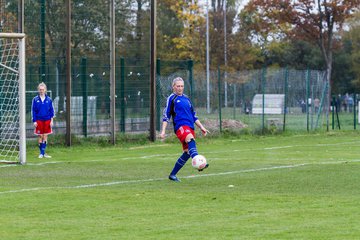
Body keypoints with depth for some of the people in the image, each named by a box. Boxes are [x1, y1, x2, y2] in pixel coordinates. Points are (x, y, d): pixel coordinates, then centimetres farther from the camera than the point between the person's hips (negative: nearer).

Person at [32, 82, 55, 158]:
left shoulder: (49, 99, 2)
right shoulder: (35, 100, -1)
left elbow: (51, 110, 6)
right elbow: (33, 111, 0)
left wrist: (52, 120, 1)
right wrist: (34, 121, -6)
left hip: (47, 120, 1)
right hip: (39, 120, -1)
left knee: (45, 136, 4)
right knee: (40, 136, 3)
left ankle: (43, 153, 9)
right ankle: (41, 153, 11)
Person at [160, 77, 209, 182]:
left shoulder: (186, 99, 23)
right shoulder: (171, 98, 5)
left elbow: (193, 115, 29)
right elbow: (166, 115, 2)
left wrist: (201, 127, 23)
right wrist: (163, 131, -6)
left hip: (190, 127, 7)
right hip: (180, 126, -7)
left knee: (187, 152, 1)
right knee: (190, 139, -35)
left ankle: (173, 174, 15)